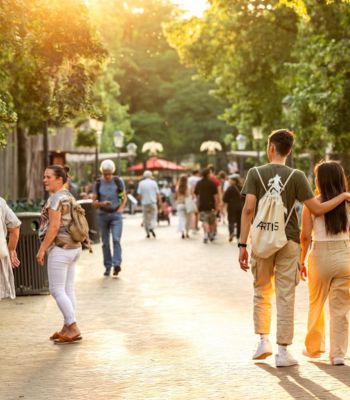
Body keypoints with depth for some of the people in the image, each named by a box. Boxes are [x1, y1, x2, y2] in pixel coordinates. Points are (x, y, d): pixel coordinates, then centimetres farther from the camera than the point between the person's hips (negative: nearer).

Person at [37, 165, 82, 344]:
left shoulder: (55, 198, -15)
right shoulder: (69, 197, 14)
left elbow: (54, 226, -20)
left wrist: (42, 249, -17)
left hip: (59, 248, -10)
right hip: (74, 247, 10)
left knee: (56, 290, -5)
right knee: (67, 289, 11)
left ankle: (73, 329, -8)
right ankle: (67, 328, 15)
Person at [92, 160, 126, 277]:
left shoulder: (118, 181, 0)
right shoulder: (98, 184, 2)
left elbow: (124, 197, 10)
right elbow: (94, 202, 2)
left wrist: (121, 208, -6)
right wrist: (102, 203, -19)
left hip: (116, 214, -2)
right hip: (103, 215, 2)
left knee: (116, 239, -16)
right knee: (105, 242, 5)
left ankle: (117, 264, -22)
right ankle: (107, 267, 11)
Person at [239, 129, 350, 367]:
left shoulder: (256, 174, -1)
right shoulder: (296, 176, -3)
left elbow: (248, 209, -9)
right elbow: (317, 209, -5)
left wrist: (242, 245, -7)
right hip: (288, 242, -1)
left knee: (262, 293, 18)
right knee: (285, 297, 3)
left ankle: (264, 341, 16)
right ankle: (282, 351, 6)